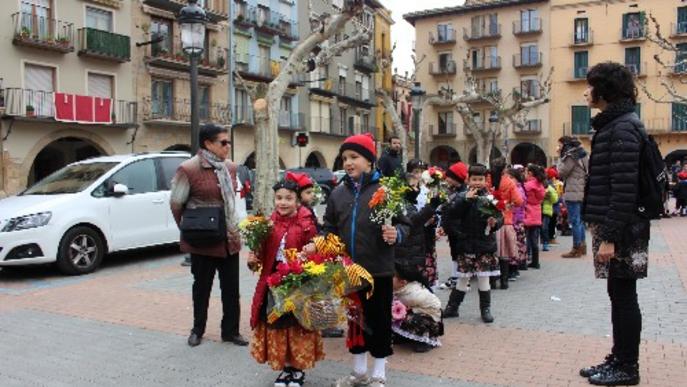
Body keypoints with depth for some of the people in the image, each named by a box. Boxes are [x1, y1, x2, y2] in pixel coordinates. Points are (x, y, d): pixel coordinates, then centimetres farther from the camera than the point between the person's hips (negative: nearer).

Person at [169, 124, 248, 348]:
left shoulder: (230, 168, 6)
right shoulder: (189, 169, -14)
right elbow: (176, 204, -5)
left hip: (230, 239, 5)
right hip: (203, 242, -5)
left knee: (231, 288, 10)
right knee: (202, 286, 12)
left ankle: (230, 331, 24)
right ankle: (198, 330, 30)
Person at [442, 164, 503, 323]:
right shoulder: (462, 196, -2)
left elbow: (500, 217, 0)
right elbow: (453, 212, -17)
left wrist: (495, 222, -21)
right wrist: (466, 199, -25)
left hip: (485, 245, 0)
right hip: (466, 244, 0)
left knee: (483, 278, 6)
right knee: (463, 278, 8)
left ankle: (485, 309, 21)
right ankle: (452, 307, 22)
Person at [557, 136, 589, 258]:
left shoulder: (571, 156, -13)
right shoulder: (581, 154, 17)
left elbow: (561, 172, -9)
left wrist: (561, 157, -2)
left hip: (573, 194, -10)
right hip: (582, 192, 10)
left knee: (574, 221, -6)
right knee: (580, 220, 15)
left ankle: (576, 249, -4)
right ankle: (582, 246, 22)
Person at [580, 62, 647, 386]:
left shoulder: (623, 128, -15)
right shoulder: (612, 125, 16)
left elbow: (624, 188, -21)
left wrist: (610, 236, -21)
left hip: (622, 229, -10)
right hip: (612, 226, 10)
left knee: (623, 295, 1)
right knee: (618, 294, 15)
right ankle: (619, 358, 26)